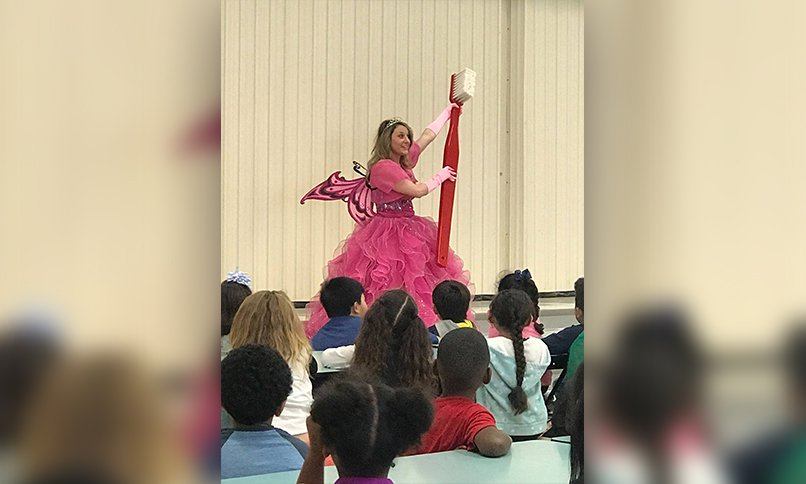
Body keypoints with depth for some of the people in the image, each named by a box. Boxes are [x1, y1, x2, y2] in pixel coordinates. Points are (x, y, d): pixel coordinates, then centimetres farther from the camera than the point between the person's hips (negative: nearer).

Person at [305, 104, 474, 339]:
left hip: (408, 230, 9)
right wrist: (441, 176, -2)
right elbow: (418, 190, -18)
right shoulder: (382, 167, -14)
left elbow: (429, 134, 26)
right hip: (387, 237, -9)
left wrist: (448, 110, 36)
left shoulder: (404, 161, 12)